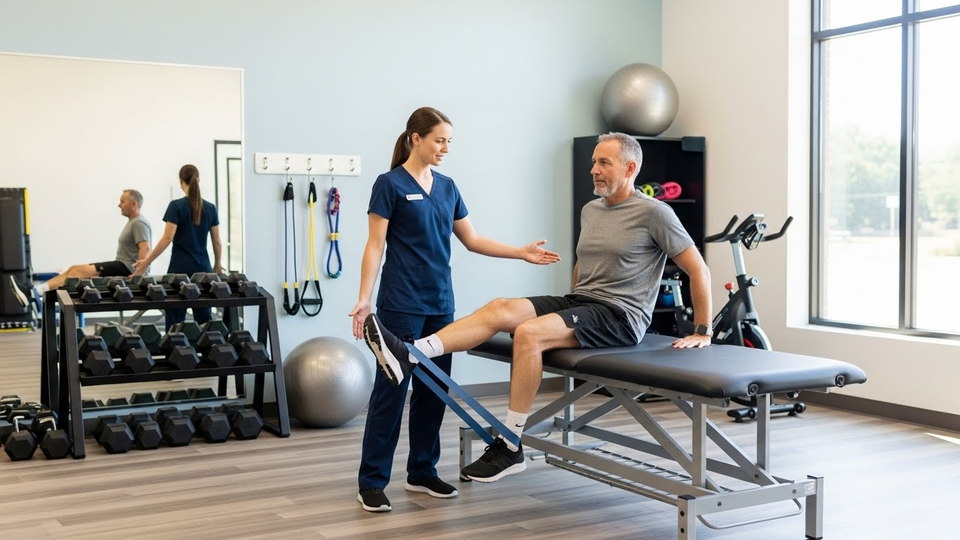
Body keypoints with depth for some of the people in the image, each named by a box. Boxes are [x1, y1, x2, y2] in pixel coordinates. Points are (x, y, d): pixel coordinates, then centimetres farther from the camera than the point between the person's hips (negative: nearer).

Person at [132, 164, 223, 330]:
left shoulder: (176, 206, -7)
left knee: (175, 320, -1)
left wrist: (147, 261, -8)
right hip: (203, 268, 4)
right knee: (203, 318, 7)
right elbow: (217, 241, 8)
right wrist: (217, 265, 23)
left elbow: (167, 238, -13)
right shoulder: (210, 208, 5)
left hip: (180, 268, -4)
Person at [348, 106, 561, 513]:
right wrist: (364, 299, -18)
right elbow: (375, 246, -10)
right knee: (391, 388, -4)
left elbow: (472, 240, 16)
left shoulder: (447, 187, 12)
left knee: (433, 388, 10)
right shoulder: (390, 184, -8)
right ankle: (371, 481, 5)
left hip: (440, 302, 7)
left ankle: (422, 472, 22)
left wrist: (521, 253, 10)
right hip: (402, 303, -7)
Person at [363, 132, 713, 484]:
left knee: (529, 333, -30)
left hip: (619, 317, -8)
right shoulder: (590, 211, 14)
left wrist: (702, 332, -6)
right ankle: (410, 356, -31)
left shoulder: (654, 213, -9)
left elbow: (698, 270, -6)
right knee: (501, 309, -16)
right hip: (578, 302, 8)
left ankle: (510, 448, -23)